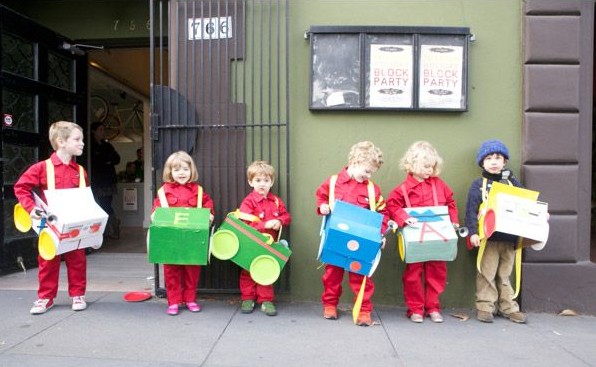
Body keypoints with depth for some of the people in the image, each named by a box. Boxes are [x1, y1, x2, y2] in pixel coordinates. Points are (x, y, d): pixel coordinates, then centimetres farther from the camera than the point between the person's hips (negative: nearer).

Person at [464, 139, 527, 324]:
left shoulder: (512, 183, 11)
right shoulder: (478, 184, -1)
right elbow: (471, 210, -7)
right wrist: (473, 232, -14)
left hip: (509, 237, 4)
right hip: (488, 238, -4)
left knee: (505, 274, 14)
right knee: (486, 274, 2)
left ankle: (508, 307, 24)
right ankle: (485, 307, 12)